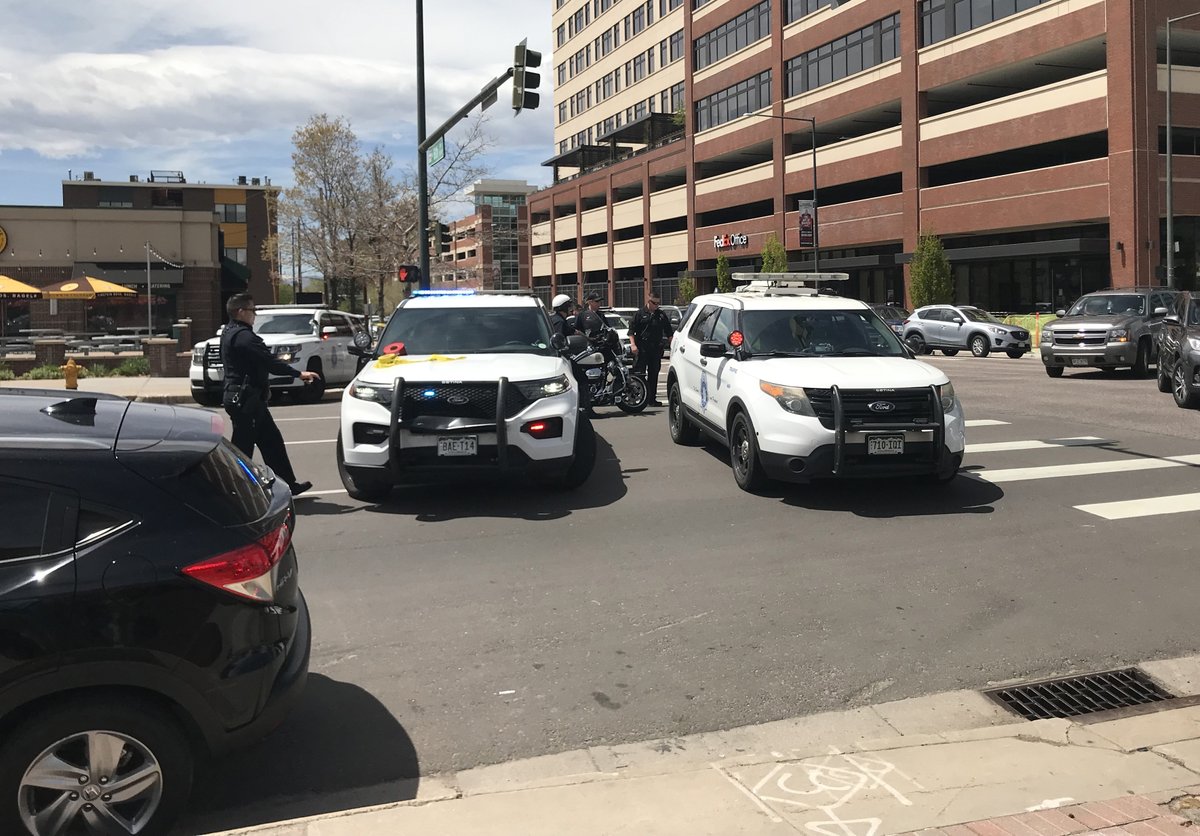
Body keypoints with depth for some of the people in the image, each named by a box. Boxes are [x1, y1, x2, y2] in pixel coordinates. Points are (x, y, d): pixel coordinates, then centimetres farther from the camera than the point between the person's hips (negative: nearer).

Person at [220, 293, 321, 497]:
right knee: (243, 446, -5)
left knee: (272, 441, 13)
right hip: (245, 398, -11)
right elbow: (269, 361, -22)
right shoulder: (243, 336, -18)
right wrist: (298, 374, -19)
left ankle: (288, 485, 18)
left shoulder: (229, 333, 16)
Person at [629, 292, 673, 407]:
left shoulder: (662, 314, 12)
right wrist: (633, 344, -12)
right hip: (642, 349, -4)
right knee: (639, 374, -6)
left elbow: (668, 332, 17)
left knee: (654, 374, 8)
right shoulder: (640, 314, 1)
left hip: (656, 349, 4)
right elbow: (631, 330, -1)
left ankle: (652, 398, 14)